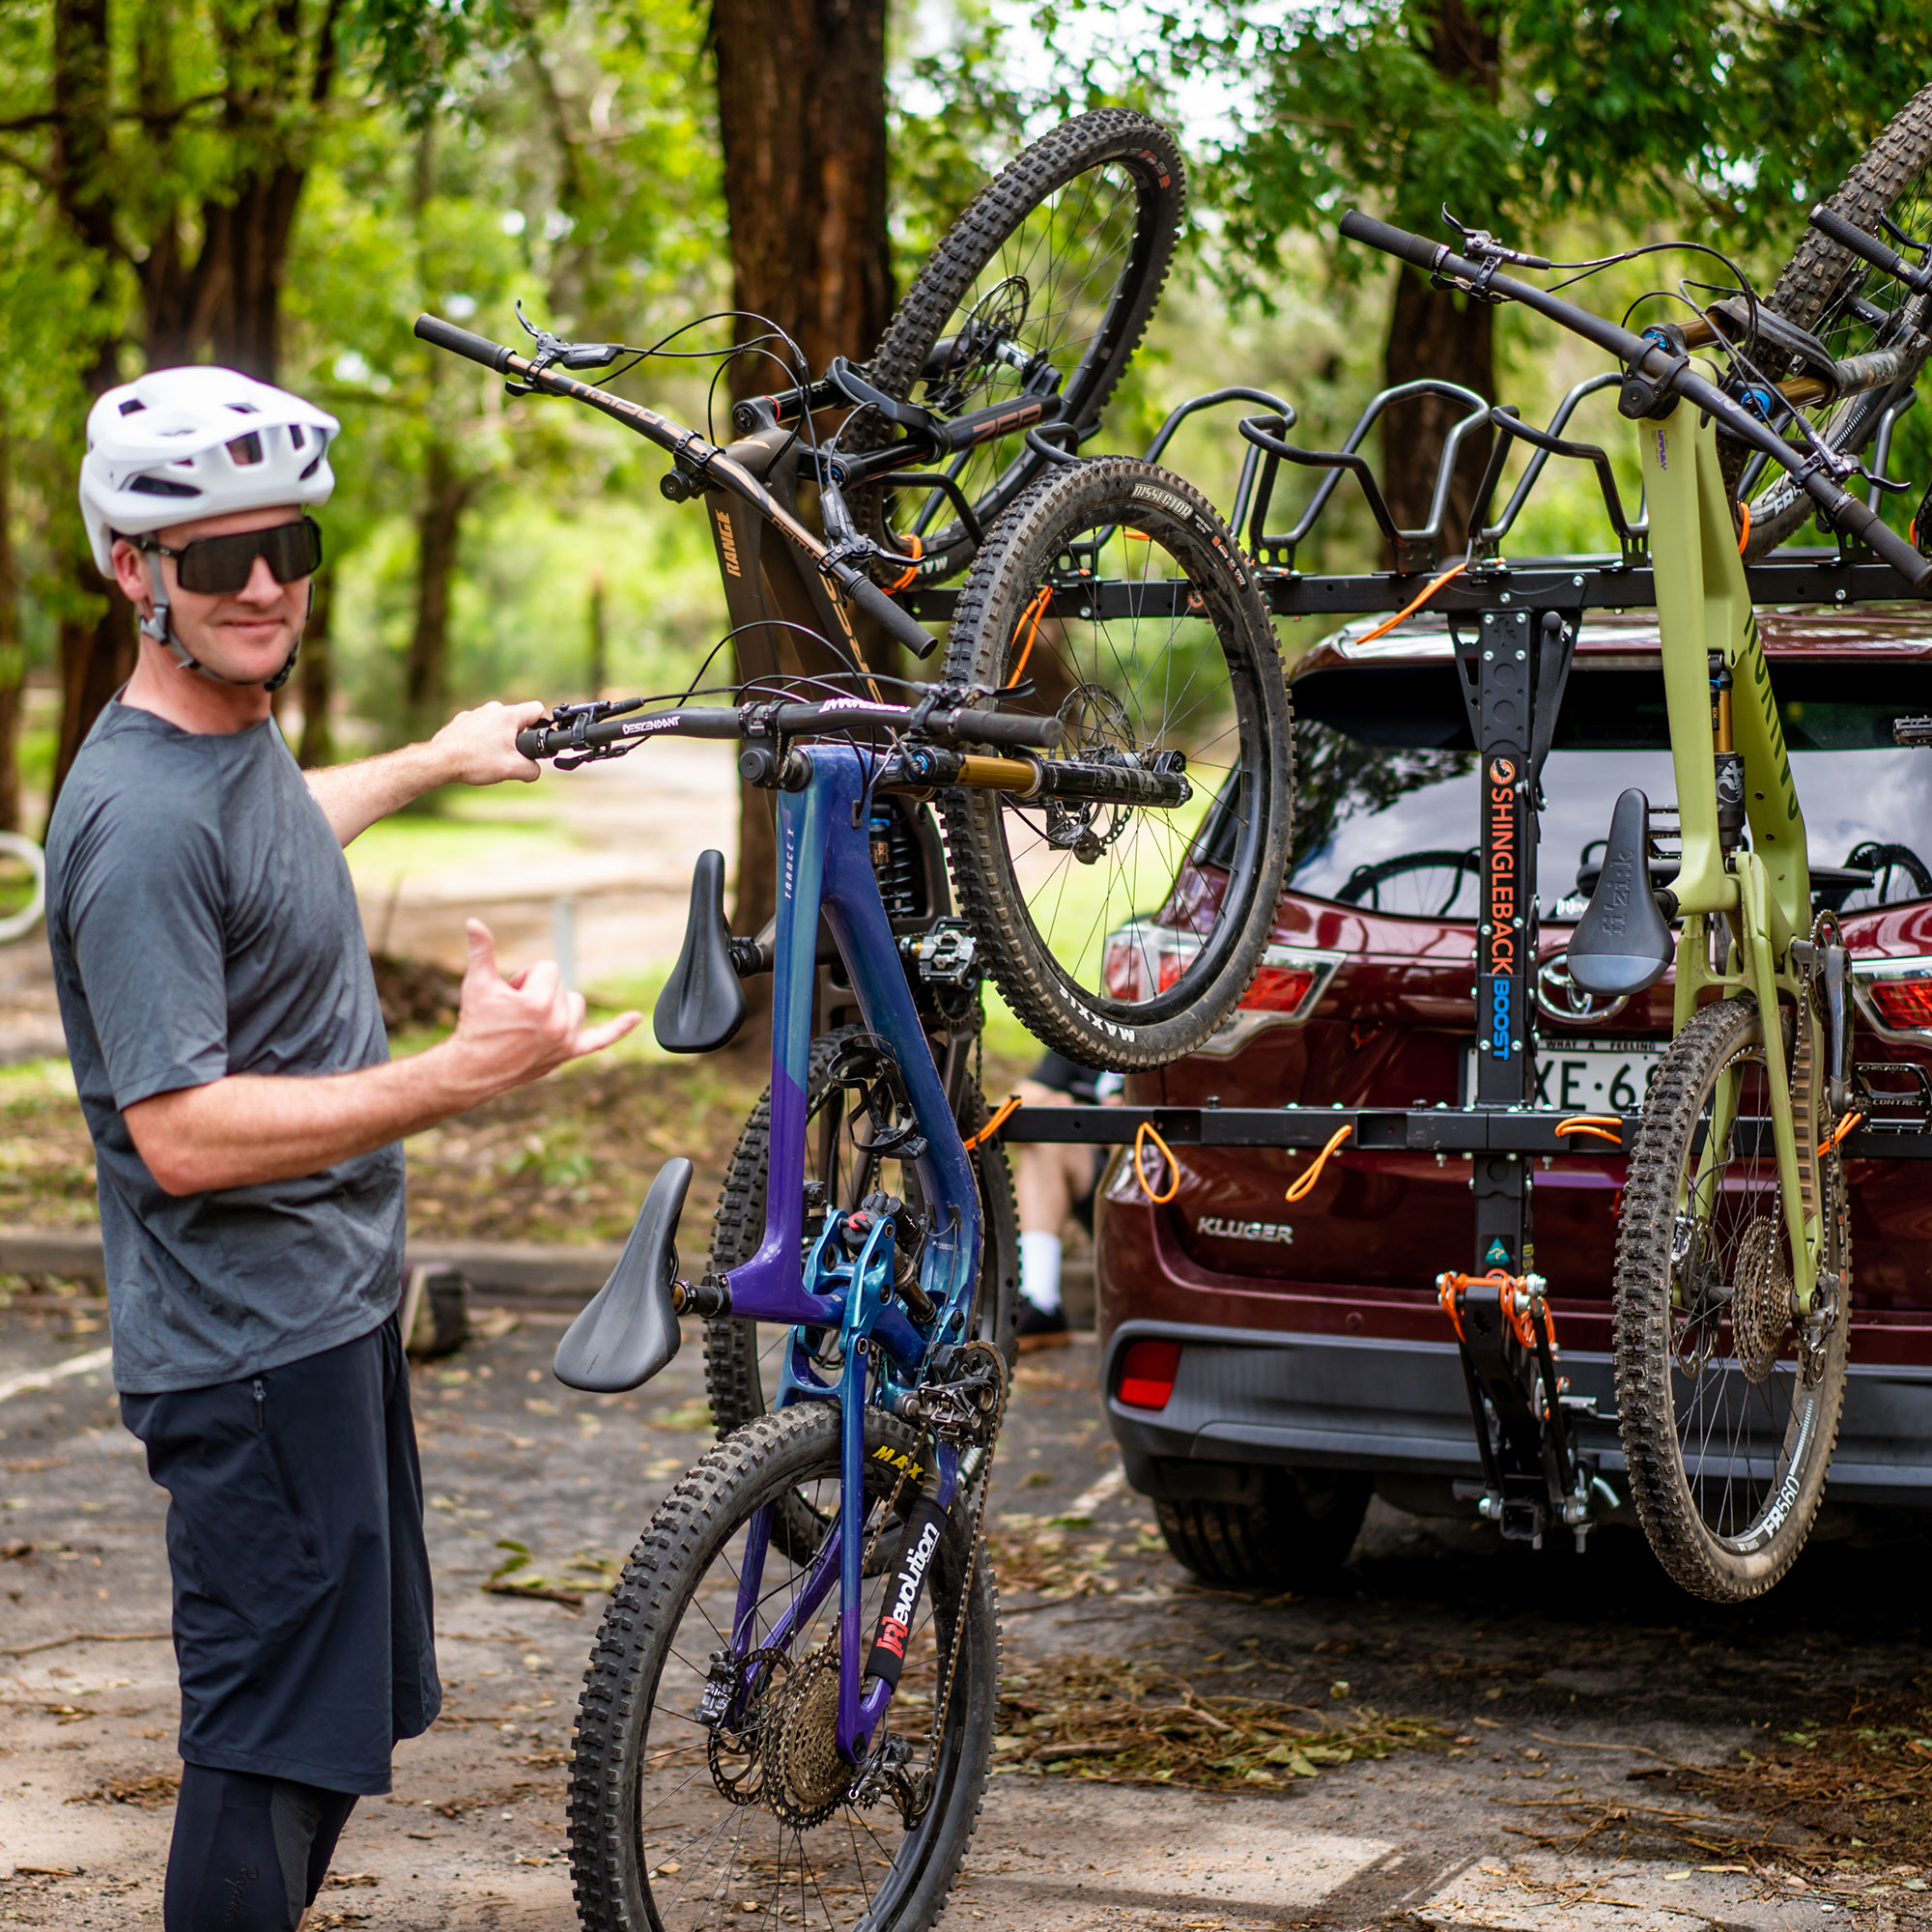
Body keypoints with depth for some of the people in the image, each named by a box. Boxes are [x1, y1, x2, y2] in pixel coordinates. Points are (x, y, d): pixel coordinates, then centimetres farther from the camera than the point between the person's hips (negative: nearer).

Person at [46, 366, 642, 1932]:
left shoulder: (244, 740, 8)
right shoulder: (142, 819, -23)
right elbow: (180, 1133, -28)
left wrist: (440, 762, 44)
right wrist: (461, 1076, -32)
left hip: (336, 1304, 10)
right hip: (248, 1345, -10)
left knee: (356, 1714, 18)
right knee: (273, 1746, -8)